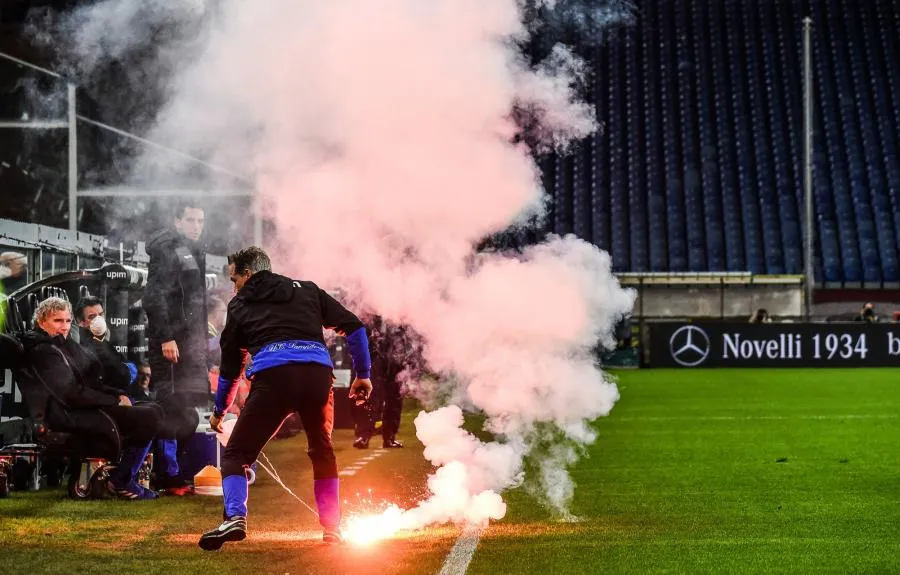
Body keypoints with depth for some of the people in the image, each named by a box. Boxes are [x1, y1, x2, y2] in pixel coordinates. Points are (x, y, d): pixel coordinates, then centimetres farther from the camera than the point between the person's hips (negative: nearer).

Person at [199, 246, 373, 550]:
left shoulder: (239, 306, 23)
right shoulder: (307, 290, 27)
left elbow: (230, 366, 27)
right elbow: (353, 326, 19)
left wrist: (219, 411, 41)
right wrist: (363, 374, 26)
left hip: (272, 376, -3)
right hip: (318, 371, 3)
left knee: (236, 453, 8)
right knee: (322, 451, 25)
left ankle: (235, 518, -16)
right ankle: (331, 529, 22)